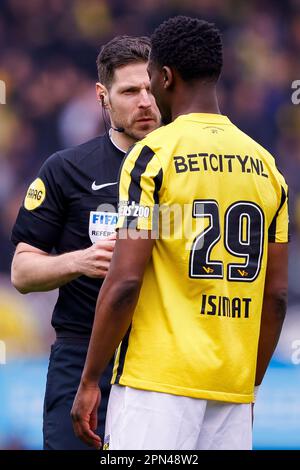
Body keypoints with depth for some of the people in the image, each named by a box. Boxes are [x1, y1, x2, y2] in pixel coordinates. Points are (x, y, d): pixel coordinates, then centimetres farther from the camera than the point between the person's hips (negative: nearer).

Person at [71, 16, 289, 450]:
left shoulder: (153, 155, -6)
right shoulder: (264, 165, 11)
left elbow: (125, 282, -12)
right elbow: (276, 295, 12)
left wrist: (90, 381, -5)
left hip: (159, 380, -6)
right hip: (233, 386, 6)